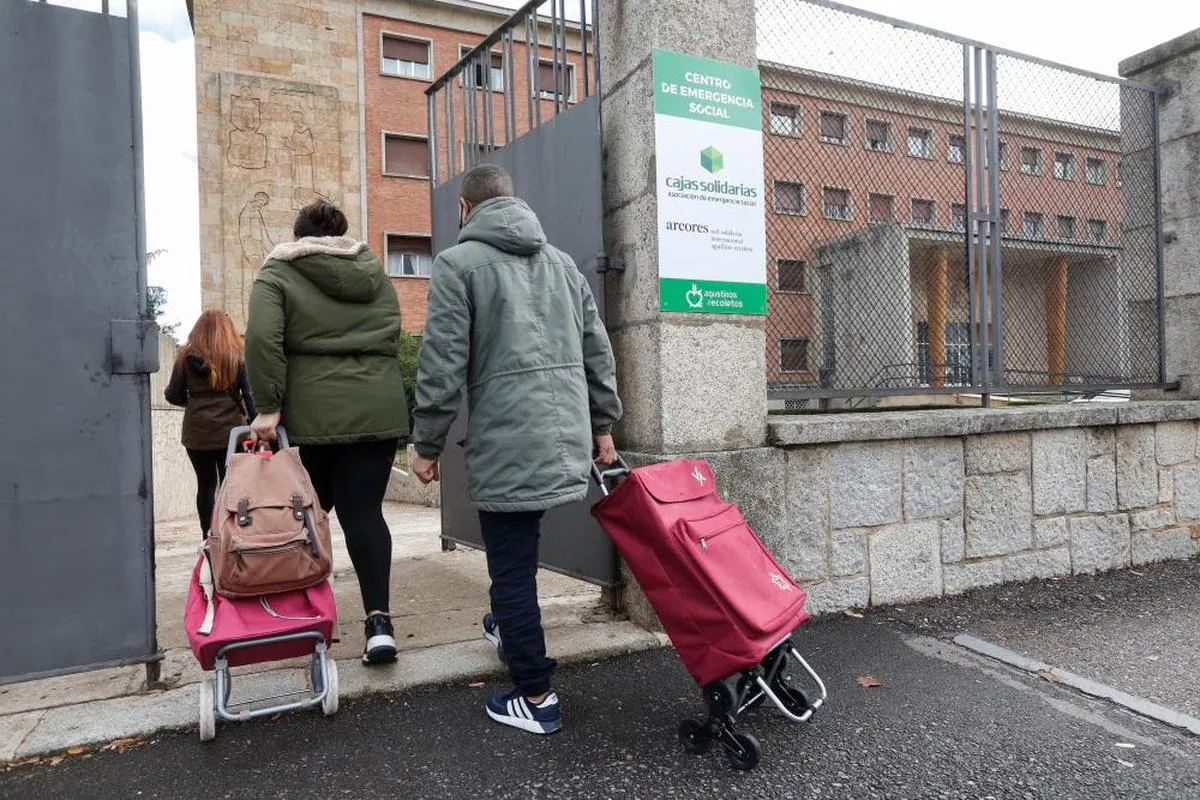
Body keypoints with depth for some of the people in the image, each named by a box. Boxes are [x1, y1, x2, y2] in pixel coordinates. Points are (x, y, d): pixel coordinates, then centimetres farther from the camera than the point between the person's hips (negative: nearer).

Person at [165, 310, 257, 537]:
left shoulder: (186, 356, 3)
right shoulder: (237, 357, 0)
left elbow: (173, 396, 2)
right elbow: (249, 393, -6)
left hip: (197, 433, 2)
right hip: (230, 431, -2)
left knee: (205, 484, 13)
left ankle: (208, 539, 16)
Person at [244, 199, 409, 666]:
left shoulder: (279, 273, 3)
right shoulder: (375, 272, 16)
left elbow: (263, 339, -12)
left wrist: (269, 406, -9)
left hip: (314, 413, -2)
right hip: (379, 409, 3)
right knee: (365, 510, 2)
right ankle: (379, 621, -7)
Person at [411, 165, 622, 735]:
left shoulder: (457, 263, -2)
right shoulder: (560, 261, 16)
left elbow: (442, 365, -9)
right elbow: (597, 351, 15)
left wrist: (427, 444, 0)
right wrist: (602, 425, 21)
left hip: (508, 443, -6)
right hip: (568, 436, 7)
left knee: (512, 570, 4)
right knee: (517, 552, 25)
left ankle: (536, 698, 13)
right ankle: (510, 628, 41)